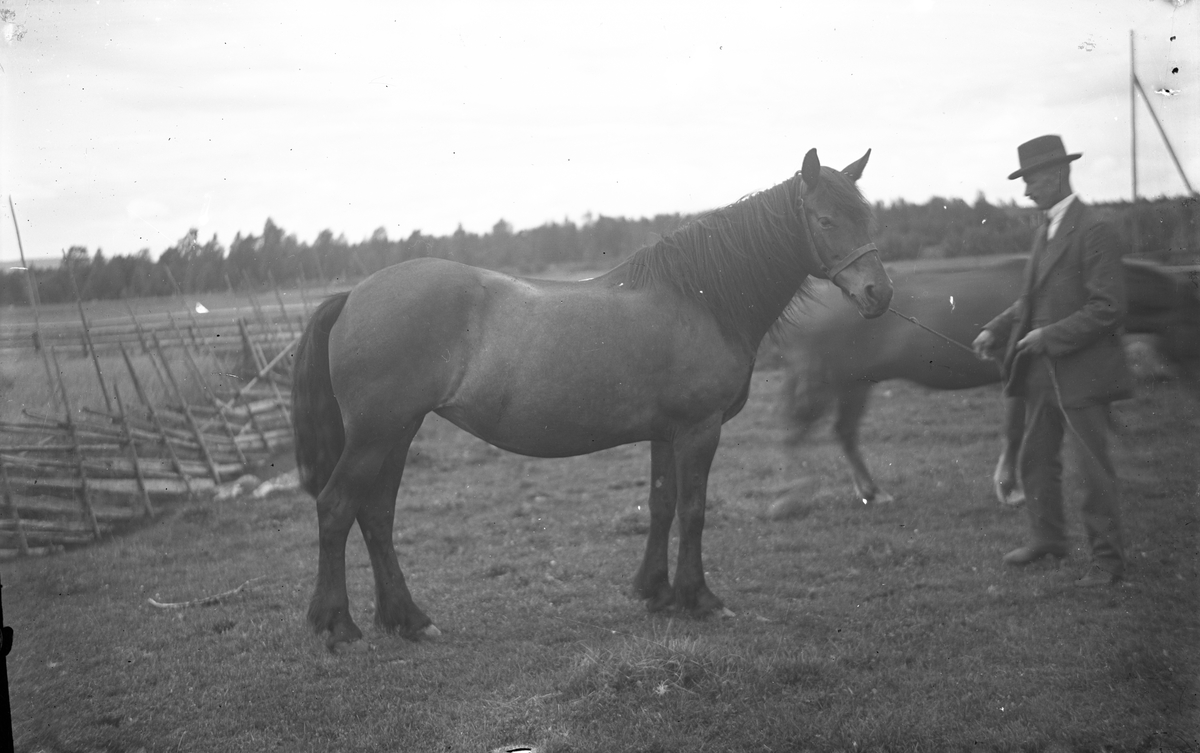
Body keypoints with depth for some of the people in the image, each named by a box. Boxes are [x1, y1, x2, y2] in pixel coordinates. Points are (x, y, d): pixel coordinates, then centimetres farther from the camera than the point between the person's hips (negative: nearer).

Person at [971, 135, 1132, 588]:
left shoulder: (1094, 232, -16)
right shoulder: (1045, 231, 11)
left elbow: (1109, 308, -21)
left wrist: (1050, 336, -21)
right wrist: (996, 330, 6)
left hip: (1081, 371, -9)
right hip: (1041, 371, 9)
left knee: (1094, 468, 0)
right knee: (1034, 460, 18)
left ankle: (1108, 559, 9)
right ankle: (1046, 539, 34)